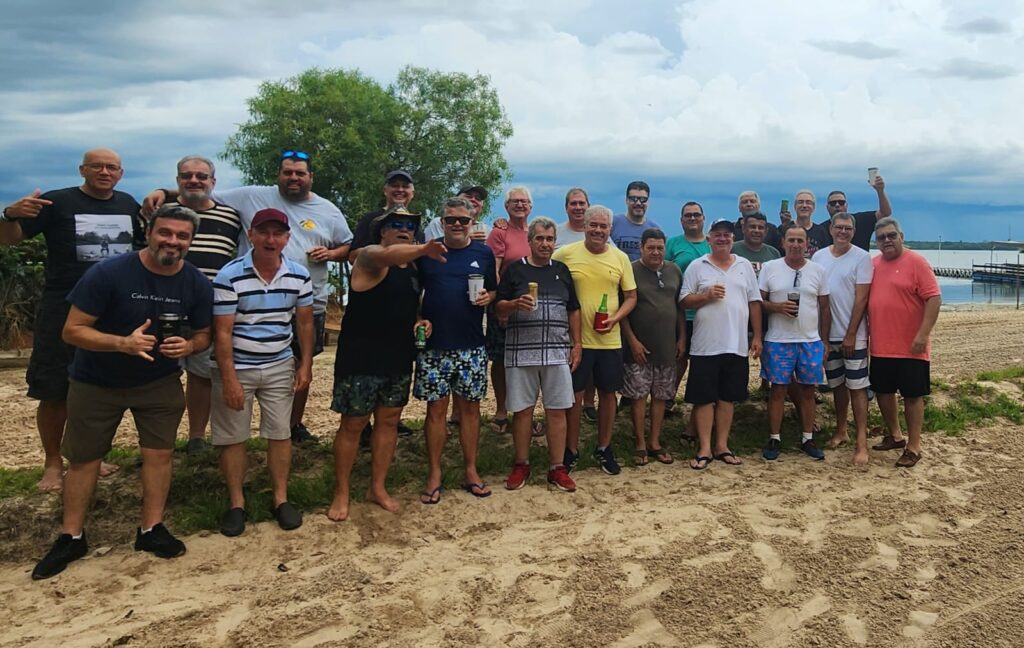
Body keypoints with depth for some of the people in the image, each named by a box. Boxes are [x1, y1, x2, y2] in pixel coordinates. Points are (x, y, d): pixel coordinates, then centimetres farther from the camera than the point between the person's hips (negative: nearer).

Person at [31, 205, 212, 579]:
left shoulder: (197, 284, -11)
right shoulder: (108, 273, -23)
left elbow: (203, 335, 3)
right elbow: (72, 330, -20)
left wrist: (188, 347, -21)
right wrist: (123, 343, -36)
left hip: (159, 381, 2)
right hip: (95, 382, -2)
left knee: (159, 452, 0)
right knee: (83, 458, 7)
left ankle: (151, 530, 17)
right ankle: (71, 537, 23)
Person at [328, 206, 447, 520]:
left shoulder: (412, 267, 11)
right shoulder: (370, 256, -11)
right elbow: (388, 255, -37)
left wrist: (419, 322, 7)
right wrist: (423, 249, -55)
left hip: (399, 359, 7)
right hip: (362, 360, -7)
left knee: (389, 421, 12)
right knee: (353, 424, 2)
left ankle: (377, 487, 26)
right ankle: (341, 493, 15)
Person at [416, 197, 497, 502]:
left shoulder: (483, 254, 7)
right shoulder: (427, 253, 4)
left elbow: (494, 291, 15)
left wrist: (488, 297, -7)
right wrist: (418, 319, -7)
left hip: (472, 346, 1)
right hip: (434, 344, -1)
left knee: (470, 407, 8)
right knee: (436, 408, 3)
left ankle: (471, 471, 19)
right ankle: (434, 475, 13)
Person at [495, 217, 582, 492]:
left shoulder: (562, 271, 13)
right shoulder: (514, 270, 5)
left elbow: (573, 310, 14)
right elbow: (499, 311, 3)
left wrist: (577, 344, 7)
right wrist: (516, 304, -17)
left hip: (557, 353, 2)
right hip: (521, 353, -2)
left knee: (557, 410, 3)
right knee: (522, 410, 5)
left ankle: (557, 468, 13)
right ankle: (521, 465, 19)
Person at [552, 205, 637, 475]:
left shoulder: (620, 258, 2)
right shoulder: (565, 254, -6)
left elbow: (631, 297, 8)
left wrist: (616, 318, -10)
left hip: (609, 339, 3)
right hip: (576, 338, -2)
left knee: (607, 393, 11)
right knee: (574, 395, 5)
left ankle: (604, 449, 28)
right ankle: (571, 450, 21)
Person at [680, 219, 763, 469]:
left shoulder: (745, 266, 10)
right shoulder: (697, 266, 1)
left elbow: (754, 303, 10)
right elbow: (684, 301, -1)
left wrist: (757, 336, 6)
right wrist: (707, 295, -17)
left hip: (737, 345, 3)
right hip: (705, 345, -3)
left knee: (728, 397, 10)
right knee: (704, 398, 0)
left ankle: (722, 446, 19)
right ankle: (704, 449, 8)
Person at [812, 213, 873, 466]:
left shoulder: (861, 257, -6)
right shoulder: (818, 257, 6)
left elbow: (861, 298, -9)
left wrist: (851, 334, -13)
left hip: (852, 335, -4)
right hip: (827, 334, 4)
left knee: (857, 387, -3)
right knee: (837, 384, 15)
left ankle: (862, 443, 0)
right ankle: (841, 430, 29)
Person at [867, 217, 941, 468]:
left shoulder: (916, 262, -9)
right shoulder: (873, 264, 9)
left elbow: (934, 298, -14)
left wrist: (923, 334, -20)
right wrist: (866, 332, 12)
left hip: (910, 347, -6)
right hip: (880, 346, 6)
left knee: (912, 395, 2)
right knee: (883, 391, 14)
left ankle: (913, 447, 11)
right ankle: (894, 435, 33)